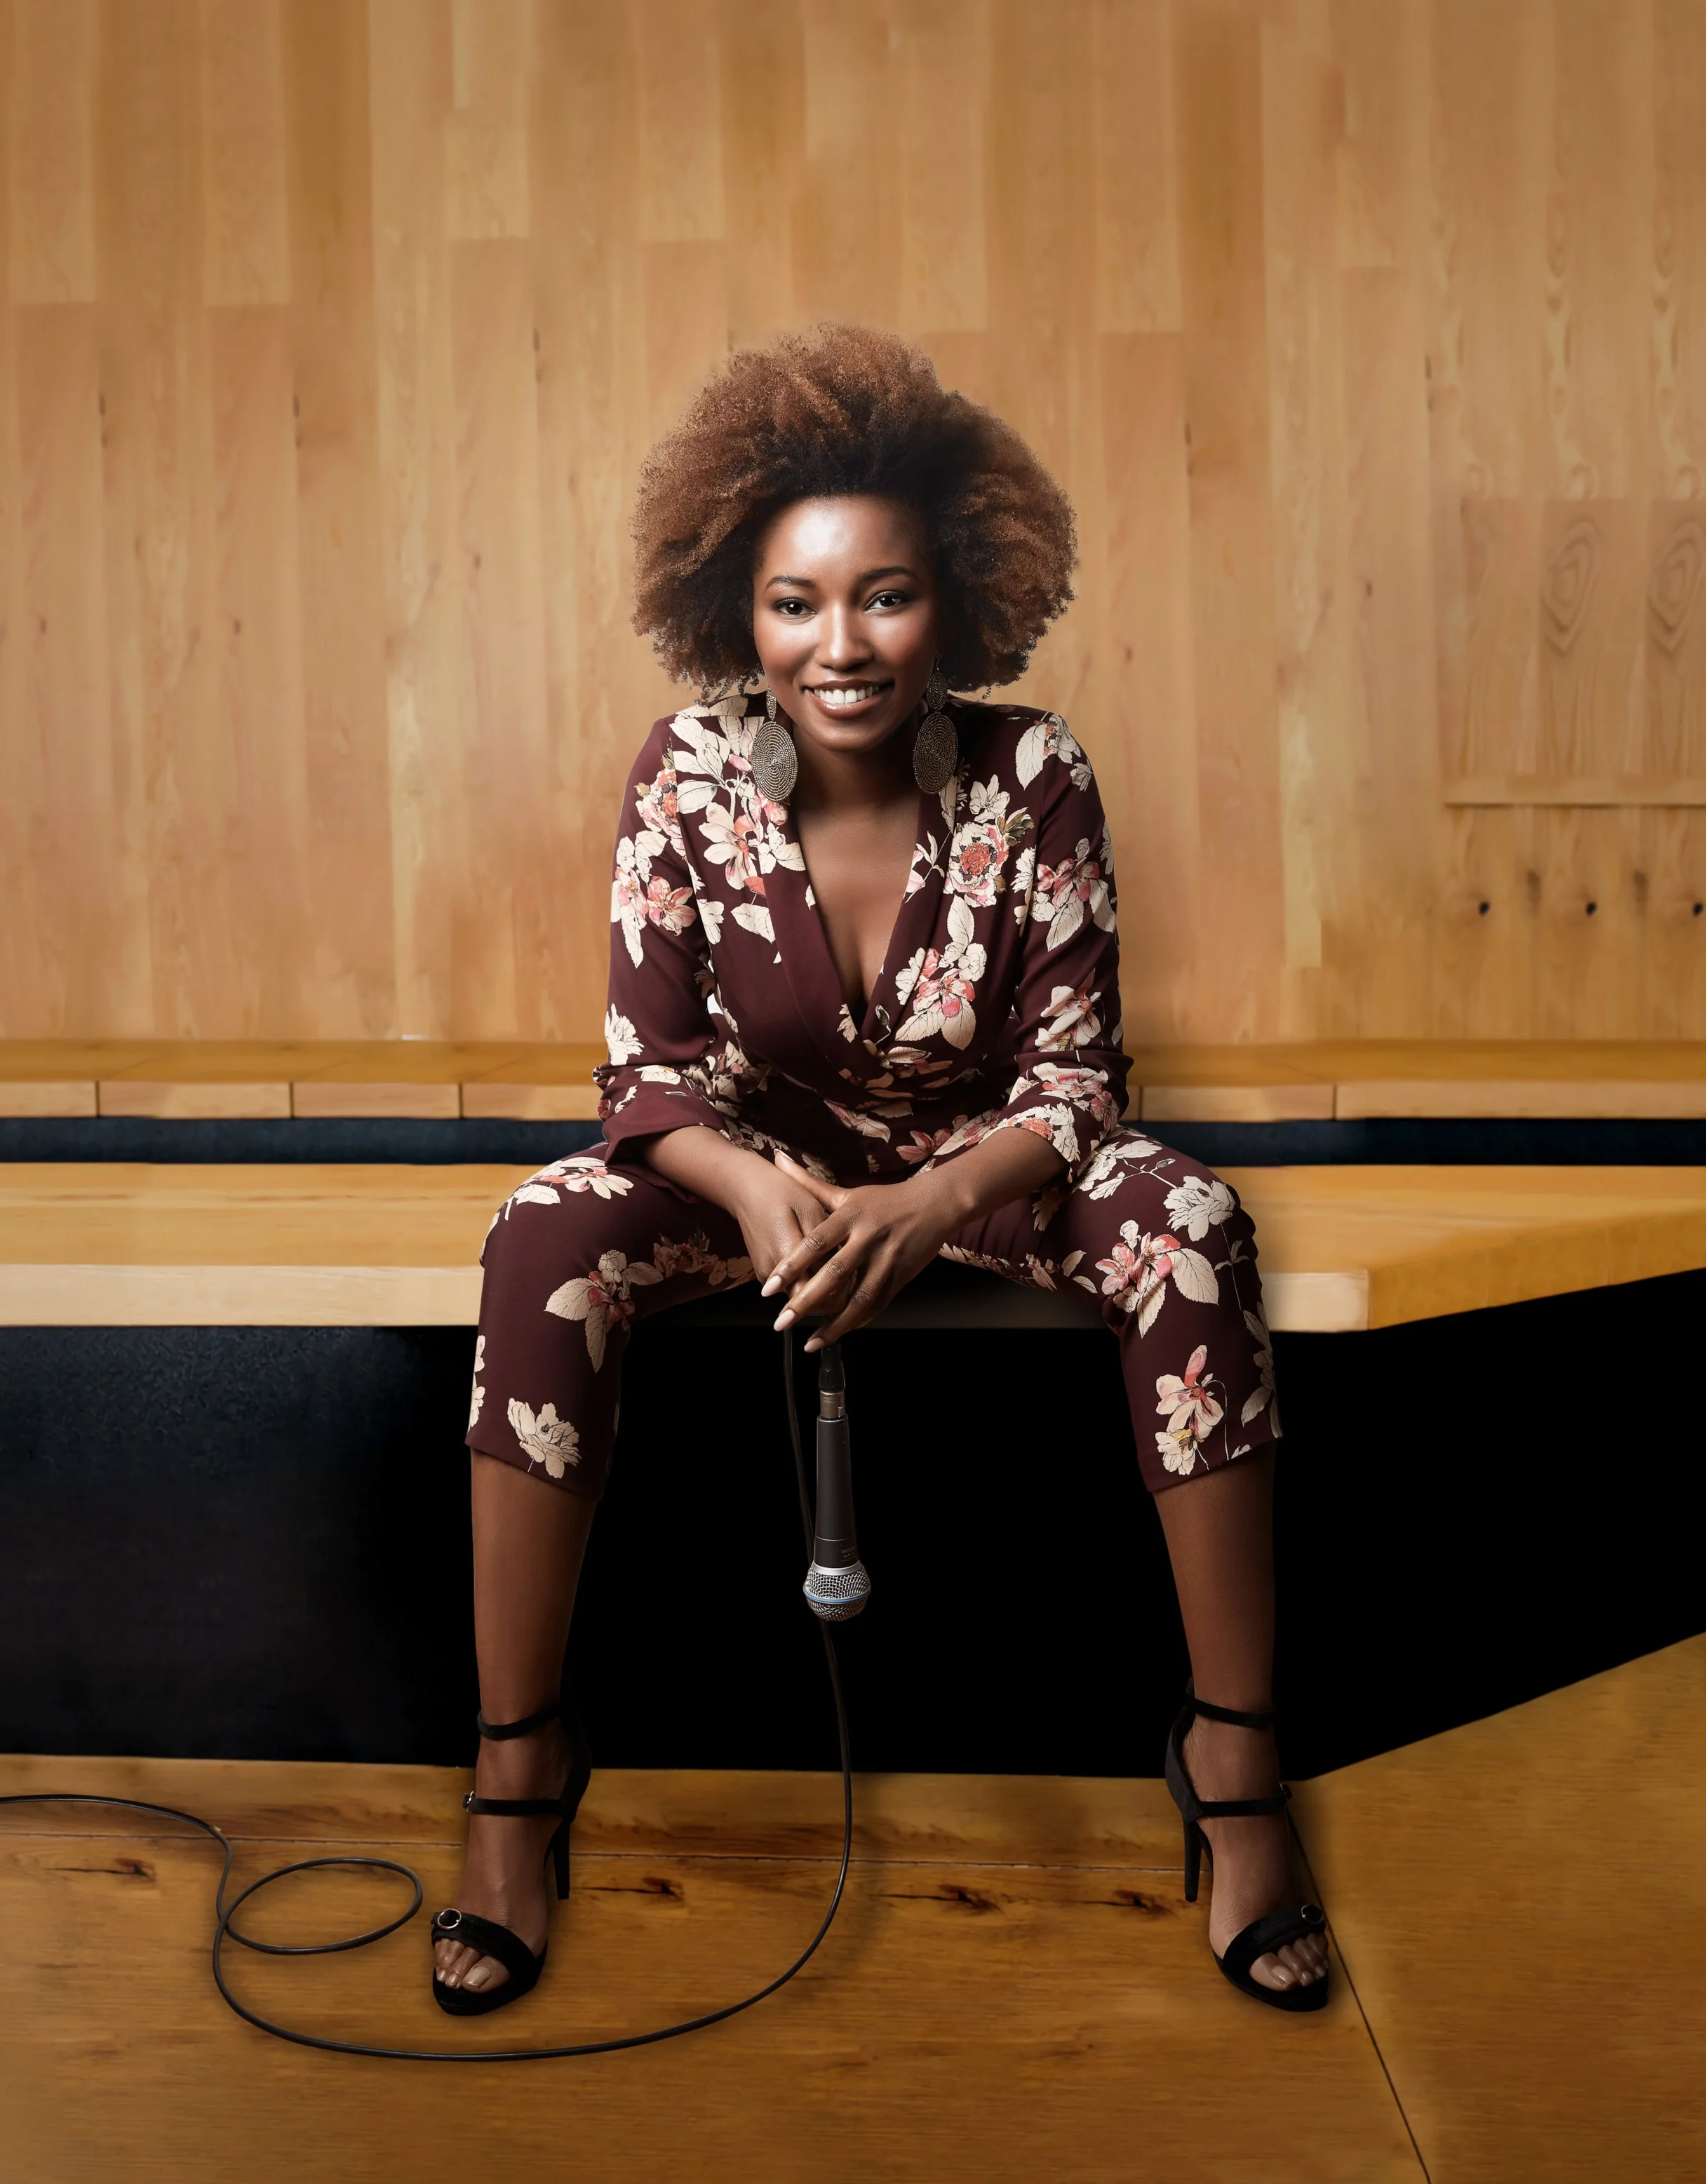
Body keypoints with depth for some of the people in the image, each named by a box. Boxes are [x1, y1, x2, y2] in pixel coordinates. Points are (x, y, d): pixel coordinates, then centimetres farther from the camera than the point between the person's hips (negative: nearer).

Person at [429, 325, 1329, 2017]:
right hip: (761, 1149, 1)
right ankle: (515, 1773, -15)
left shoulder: (1031, 779, -20)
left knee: (1192, 1232, -30)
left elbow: (1074, 1076, -17)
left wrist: (931, 1206, -37)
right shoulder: (686, 779, -18)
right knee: (544, 1246, -29)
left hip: (980, 1154, 0)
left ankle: (1234, 1766, -17)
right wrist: (756, 1186, -37)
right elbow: (650, 1066, -14)